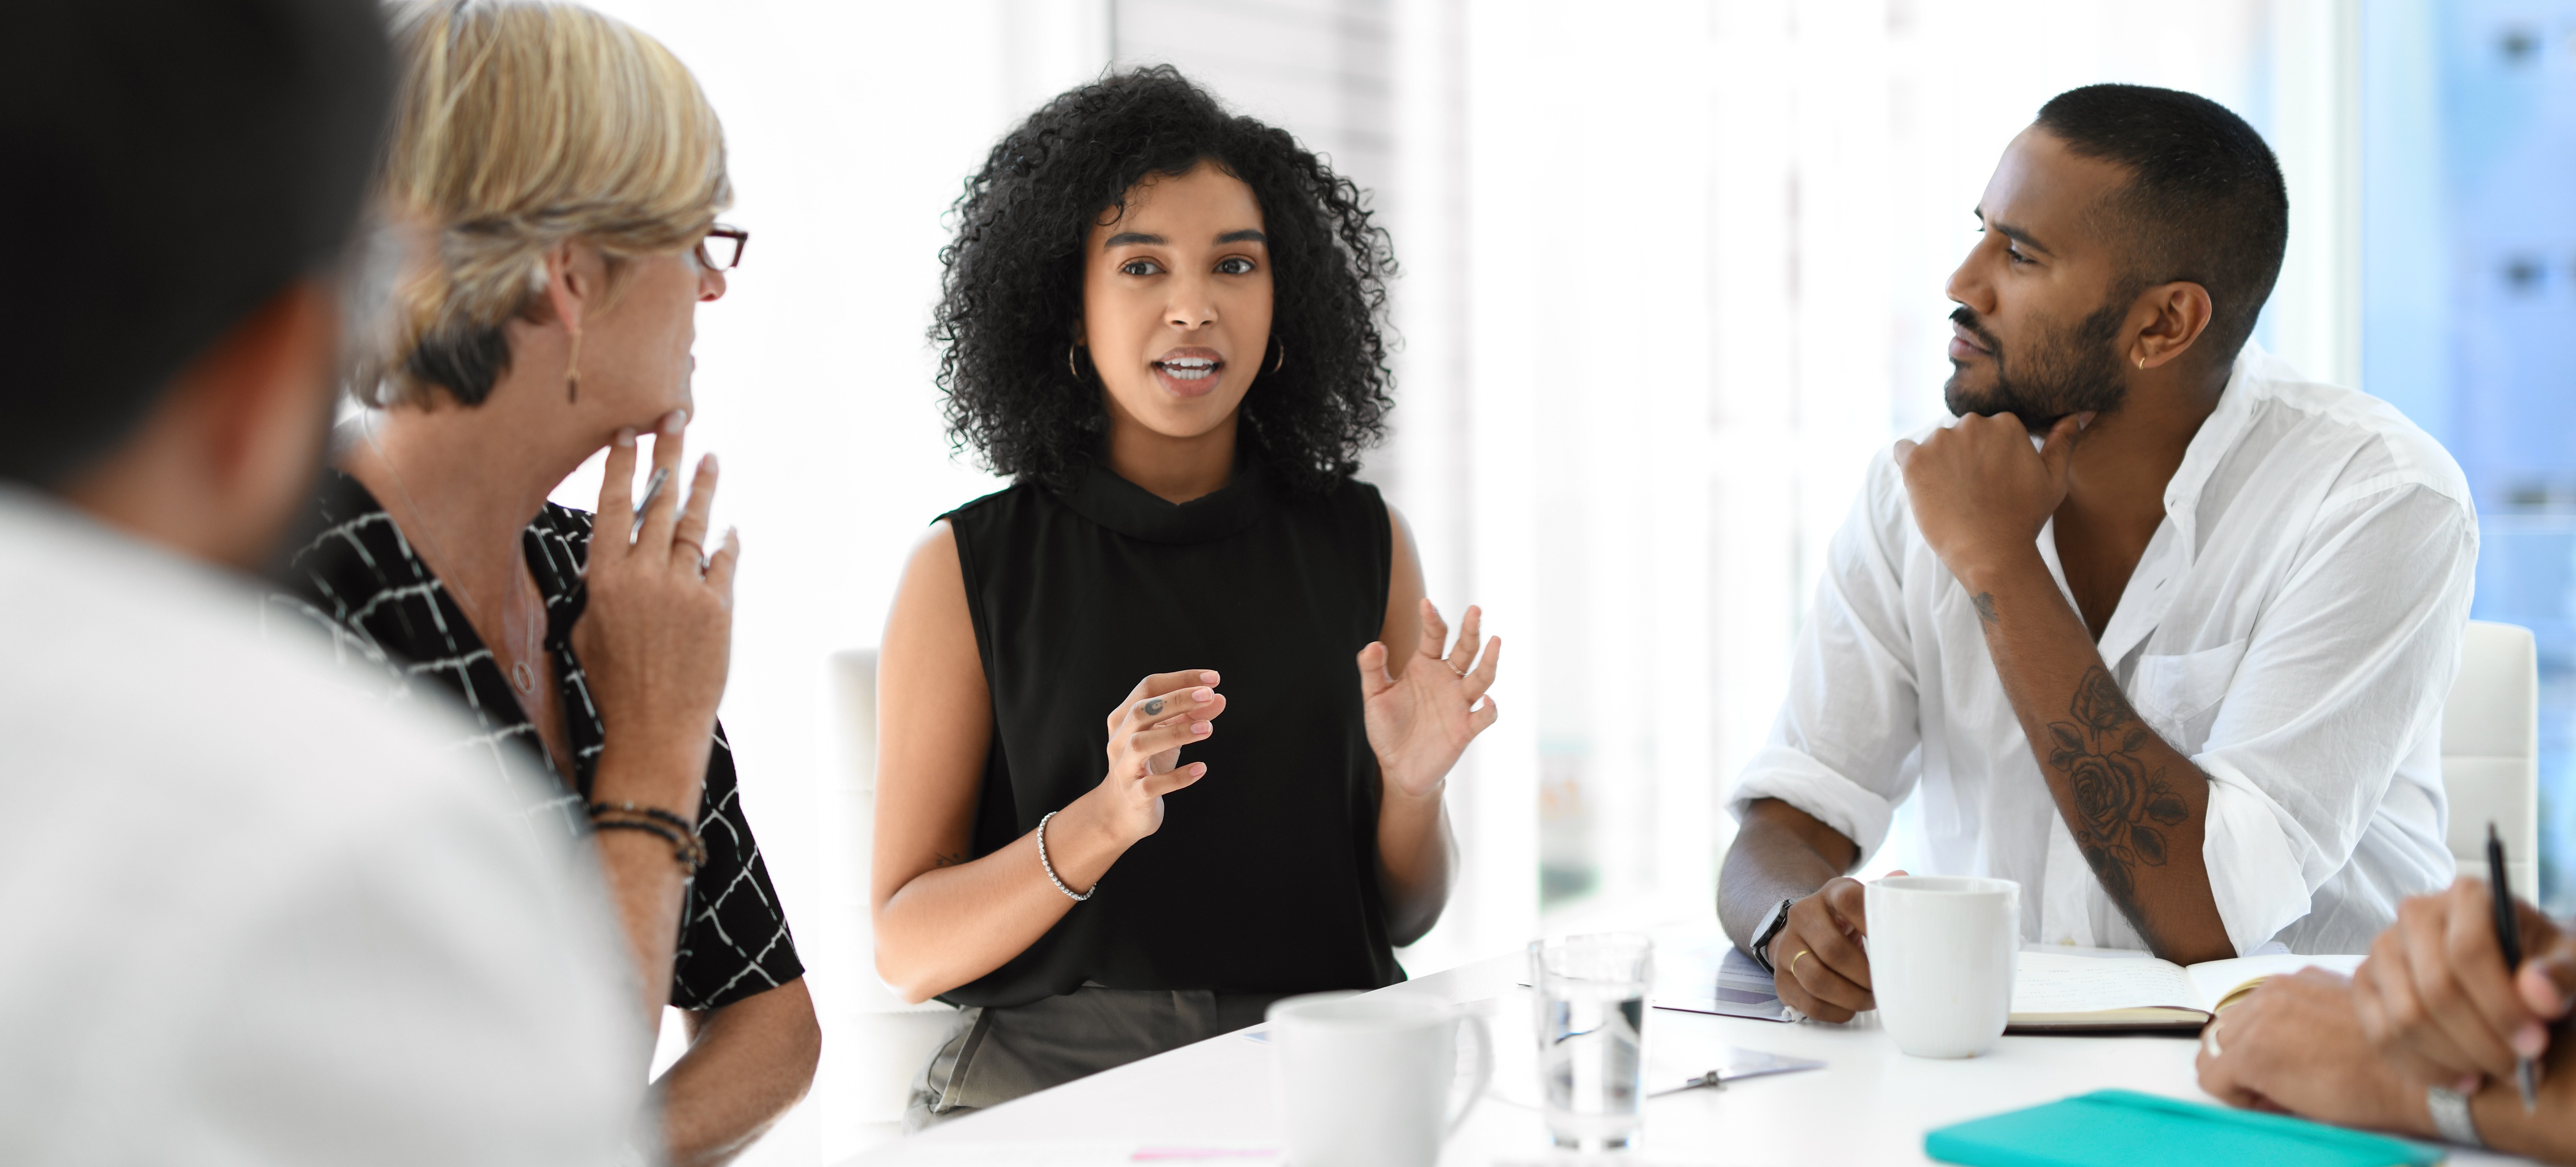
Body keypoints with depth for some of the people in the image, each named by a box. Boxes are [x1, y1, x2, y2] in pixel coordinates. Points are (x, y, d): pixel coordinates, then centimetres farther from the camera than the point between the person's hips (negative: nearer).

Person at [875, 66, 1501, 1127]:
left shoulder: (1365, 544, 9)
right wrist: (1104, 822, -18)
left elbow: (1404, 917, 13)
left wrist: (1412, 783, -8)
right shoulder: (966, 568, 0)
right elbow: (905, 949, -3)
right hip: (1051, 1078, -2)